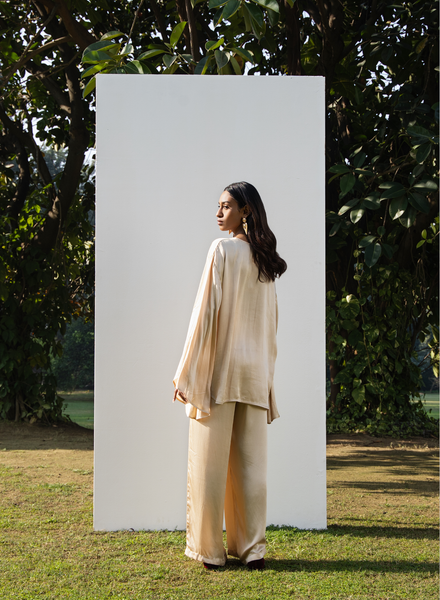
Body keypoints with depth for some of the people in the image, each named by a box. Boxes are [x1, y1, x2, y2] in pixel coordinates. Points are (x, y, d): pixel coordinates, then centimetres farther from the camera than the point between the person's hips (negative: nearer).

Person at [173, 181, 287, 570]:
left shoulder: (222, 249, -9)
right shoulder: (266, 260, 11)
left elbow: (206, 312, -12)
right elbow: (271, 323, 14)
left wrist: (187, 373, -9)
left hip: (219, 368, -6)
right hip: (256, 372, 6)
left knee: (210, 462, 2)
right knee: (251, 462, 8)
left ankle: (209, 549, 8)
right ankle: (253, 548, 13)